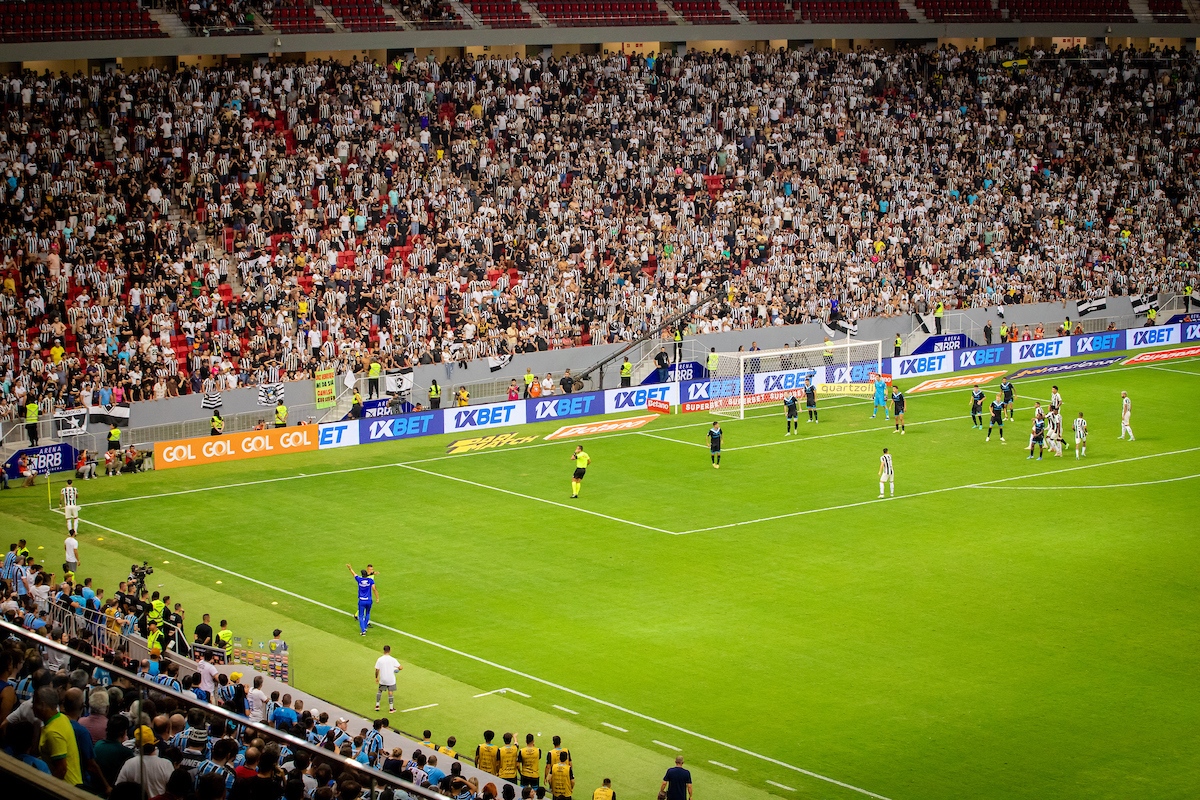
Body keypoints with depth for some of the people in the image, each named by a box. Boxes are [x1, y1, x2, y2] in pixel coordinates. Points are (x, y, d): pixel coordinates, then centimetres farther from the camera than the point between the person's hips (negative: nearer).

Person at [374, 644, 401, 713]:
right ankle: (391, 708, 11)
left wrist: (376, 678, 9)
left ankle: (377, 705, 23)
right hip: (391, 679, -2)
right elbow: (400, 667, -13)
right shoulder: (392, 660, -13)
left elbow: (377, 670, -5)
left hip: (382, 680, 2)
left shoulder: (379, 659, -8)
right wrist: (398, 669, 11)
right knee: (390, 693, 7)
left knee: (379, 691, 22)